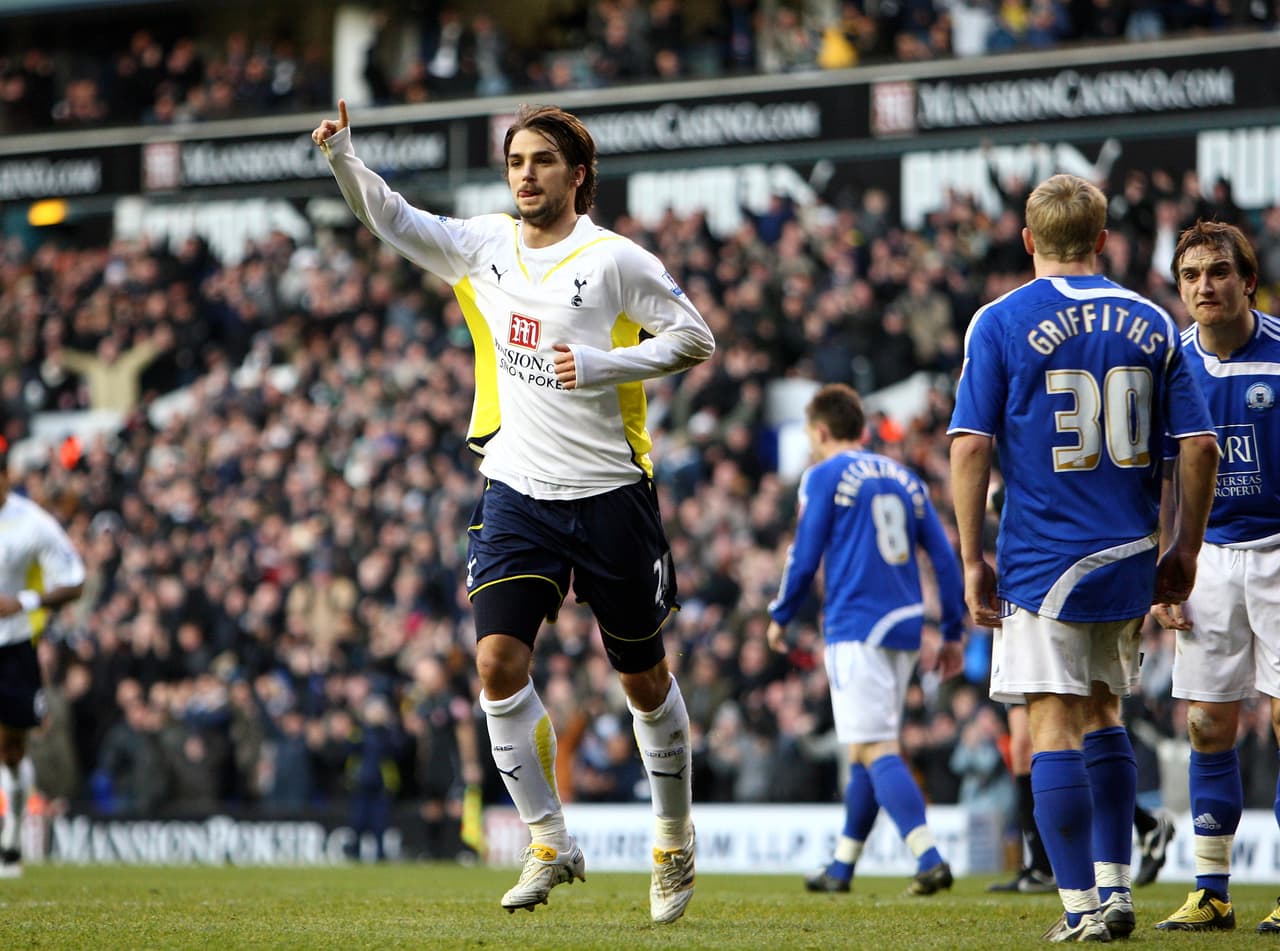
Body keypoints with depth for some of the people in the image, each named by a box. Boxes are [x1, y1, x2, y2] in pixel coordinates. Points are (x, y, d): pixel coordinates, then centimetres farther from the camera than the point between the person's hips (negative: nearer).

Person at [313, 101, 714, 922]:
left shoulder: (614, 260, -6)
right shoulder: (485, 247, 7)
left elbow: (695, 338, -6)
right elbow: (393, 219, 9)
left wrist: (602, 364, -18)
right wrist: (345, 157, -9)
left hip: (610, 494, -3)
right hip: (517, 493, 3)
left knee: (645, 679, 7)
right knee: (499, 663, -12)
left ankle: (676, 842, 26)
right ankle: (551, 844, 0)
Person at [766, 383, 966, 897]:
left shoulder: (824, 477, -1)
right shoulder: (905, 478, 16)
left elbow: (804, 559, -4)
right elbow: (944, 558, 13)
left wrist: (780, 617, 11)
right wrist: (953, 633, 16)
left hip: (856, 629, -7)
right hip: (904, 628, 7)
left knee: (876, 749, -12)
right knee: (866, 749, 16)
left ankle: (930, 858, -26)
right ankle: (841, 867, 23)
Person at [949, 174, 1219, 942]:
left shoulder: (1002, 322, -3)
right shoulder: (1151, 323, 6)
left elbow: (970, 447, -9)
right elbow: (1200, 446, 2)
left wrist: (973, 559, -4)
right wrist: (1185, 549, 11)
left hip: (1043, 561, -4)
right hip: (1129, 561, 4)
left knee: (1056, 727, -1)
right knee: (1103, 715, 19)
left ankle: (1082, 907, -3)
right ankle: (1115, 890, 18)